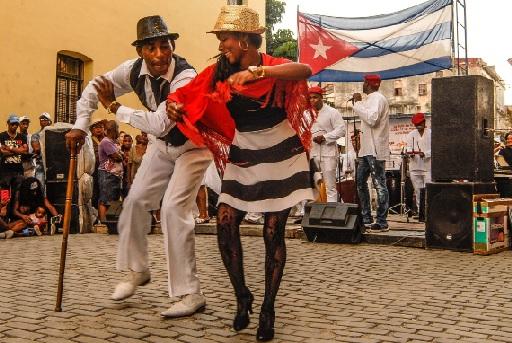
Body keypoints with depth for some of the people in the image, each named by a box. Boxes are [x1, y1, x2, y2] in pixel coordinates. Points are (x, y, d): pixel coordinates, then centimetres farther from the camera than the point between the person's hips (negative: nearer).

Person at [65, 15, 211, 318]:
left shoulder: (186, 77, -34)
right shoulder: (134, 70, -14)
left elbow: (160, 124, -42)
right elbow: (95, 88, 1)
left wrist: (115, 107, -31)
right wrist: (80, 126, -8)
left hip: (192, 146, -7)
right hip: (162, 144, 7)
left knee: (174, 209, -19)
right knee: (136, 200, 8)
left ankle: (190, 293, -9)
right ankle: (137, 271, 30)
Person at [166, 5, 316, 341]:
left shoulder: (273, 67, -14)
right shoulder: (219, 73, 0)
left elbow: (305, 70, -35)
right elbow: (189, 95, 3)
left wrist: (255, 72, -48)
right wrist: (175, 104, -21)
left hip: (281, 157, -4)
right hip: (243, 158, 4)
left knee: (273, 233, -1)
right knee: (225, 223, -8)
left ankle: (268, 308, 14)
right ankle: (242, 297, 11)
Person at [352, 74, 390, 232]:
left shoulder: (378, 98, -10)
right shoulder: (370, 99, 21)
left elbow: (372, 119, -24)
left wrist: (358, 103, -16)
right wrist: (357, 104, 15)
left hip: (375, 150, -11)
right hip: (366, 149, 11)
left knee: (379, 185, -7)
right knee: (360, 183, 13)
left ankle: (382, 222, -3)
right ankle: (366, 219, 20)